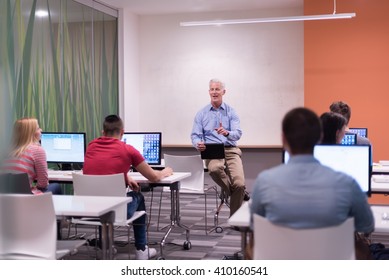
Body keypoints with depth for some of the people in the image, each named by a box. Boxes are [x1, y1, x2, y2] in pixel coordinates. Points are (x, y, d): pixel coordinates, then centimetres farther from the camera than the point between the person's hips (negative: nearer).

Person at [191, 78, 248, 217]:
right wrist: (198, 144, -21)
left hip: (230, 150, 0)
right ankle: (236, 192, -11)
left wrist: (227, 133, -29)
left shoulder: (231, 112, 7)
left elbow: (238, 133, -6)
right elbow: (195, 135, 4)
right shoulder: (201, 114, 9)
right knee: (214, 168, -38)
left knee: (239, 184, -21)